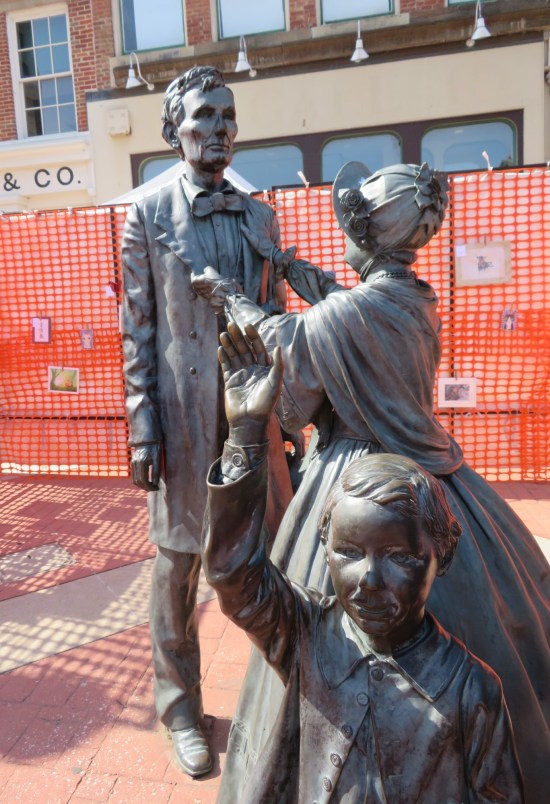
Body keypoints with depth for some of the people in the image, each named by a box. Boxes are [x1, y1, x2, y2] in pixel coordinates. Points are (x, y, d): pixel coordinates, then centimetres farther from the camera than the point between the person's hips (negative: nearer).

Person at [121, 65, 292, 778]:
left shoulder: (260, 216, 10)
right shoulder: (149, 214, 1)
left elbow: (277, 313, 11)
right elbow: (137, 328, -2)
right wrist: (143, 431, -7)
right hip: (183, 412, -3)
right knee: (179, 564, 10)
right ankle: (179, 706, 32)